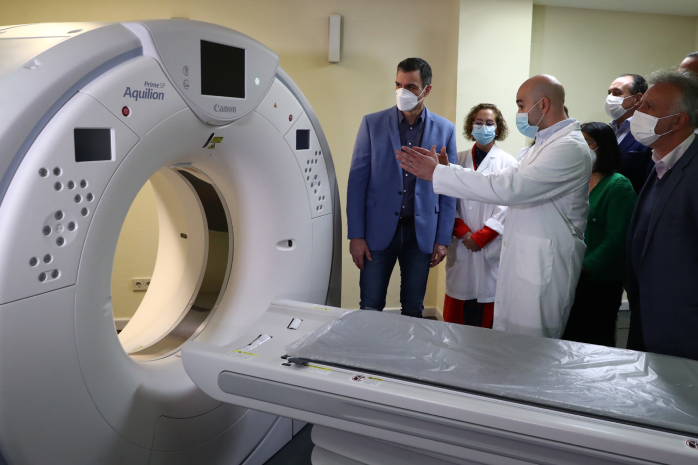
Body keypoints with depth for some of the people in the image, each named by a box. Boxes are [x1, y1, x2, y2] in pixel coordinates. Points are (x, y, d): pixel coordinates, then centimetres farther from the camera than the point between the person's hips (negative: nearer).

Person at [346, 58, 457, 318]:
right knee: (370, 309, 5)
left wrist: (443, 239, 1)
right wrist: (356, 235, -6)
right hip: (379, 231, -1)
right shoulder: (372, 124, 0)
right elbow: (357, 181, -1)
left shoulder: (445, 130, 3)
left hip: (421, 234, 1)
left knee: (413, 310, 11)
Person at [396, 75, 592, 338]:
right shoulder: (543, 143, 17)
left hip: (543, 268, -9)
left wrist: (437, 173, -23)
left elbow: (506, 188, -28)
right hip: (520, 261, 9)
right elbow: (506, 183, 14)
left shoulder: (570, 148, -18)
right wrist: (447, 169, 5)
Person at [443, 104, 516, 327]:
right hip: (461, 244, 2)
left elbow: (507, 206, -5)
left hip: (491, 246, -2)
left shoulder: (508, 163, 2)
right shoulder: (460, 160, 10)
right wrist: (463, 232, -8)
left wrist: (480, 237, -10)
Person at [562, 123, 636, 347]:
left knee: (597, 344, 7)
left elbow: (617, 239, -15)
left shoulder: (619, 186, -7)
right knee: (569, 339, 12)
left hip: (600, 283, -5)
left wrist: (583, 267, -19)